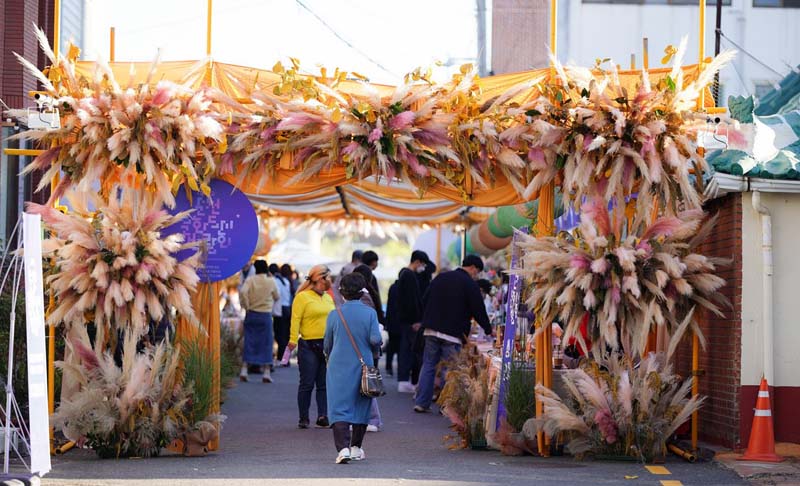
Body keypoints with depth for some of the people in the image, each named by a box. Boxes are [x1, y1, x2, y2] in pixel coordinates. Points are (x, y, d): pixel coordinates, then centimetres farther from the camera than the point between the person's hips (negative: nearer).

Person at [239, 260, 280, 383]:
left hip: (251, 314, 1)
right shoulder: (271, 281, -4)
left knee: (249, 342, 7)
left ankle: (244, 370, 3)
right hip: (266, 315, -1)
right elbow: (277, 297, 8)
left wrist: (246, 306, -8)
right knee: (266, 343, 5)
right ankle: (266, 372, 4)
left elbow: (243, 292, -20)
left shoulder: (250, 280, -4)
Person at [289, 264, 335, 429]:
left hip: (328, 346, 6)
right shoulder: (302, 297, -5)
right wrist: (293, 340, -19)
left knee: (324, 384, 5)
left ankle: (322, 417, 9)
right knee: (307, 384, -1)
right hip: (309, 346, -6)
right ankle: (303, 418, 6)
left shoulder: (328, 298, 16)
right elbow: (295, 320, -11)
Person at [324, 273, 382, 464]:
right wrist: (377, 344, 13)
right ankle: (356, 448, 21)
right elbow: (375, 339, -11)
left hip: (338, 367, -1)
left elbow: (327, 344, 9)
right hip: (363, 366, 1)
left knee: (339, 407, -2)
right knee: (361, 405, 15)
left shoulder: (334, 315, -1)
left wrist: (329, 357, 30)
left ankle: (343, 448, -18)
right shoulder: (369, 313, -5)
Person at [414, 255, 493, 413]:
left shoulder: (441, 277, 13)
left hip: (431, 329, 5)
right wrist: (489, 330, 9)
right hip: (453, 333, -5)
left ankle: (421, 403, 6)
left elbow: (425, 300, 17)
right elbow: (478, 311, -4)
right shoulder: (470, 284, -6)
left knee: (428, 366, 9)